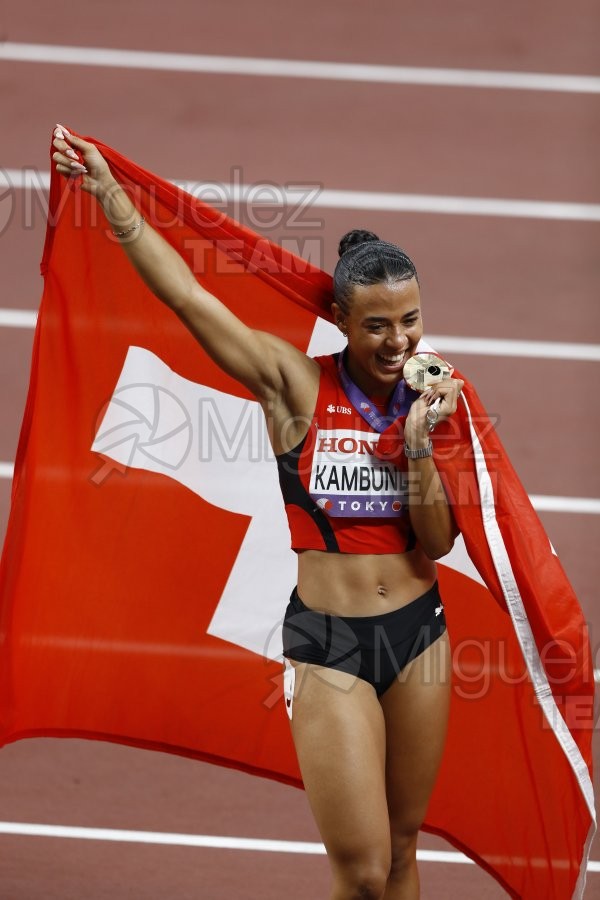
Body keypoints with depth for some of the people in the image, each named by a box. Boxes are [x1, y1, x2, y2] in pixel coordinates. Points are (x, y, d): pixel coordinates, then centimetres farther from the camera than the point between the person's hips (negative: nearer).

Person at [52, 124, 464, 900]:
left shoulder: (432, 399, 2)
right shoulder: (296, 386, -6)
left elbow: (436, 541, -2)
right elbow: (187, 295, -13)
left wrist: (420, 443, -15)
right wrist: (109, 194, -19)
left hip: (416, 631, 3)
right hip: (327, 642, -3)